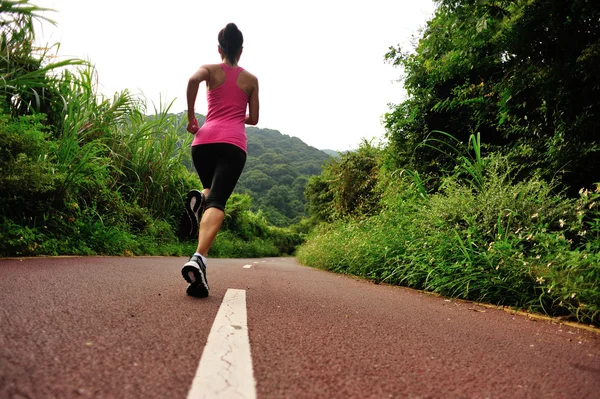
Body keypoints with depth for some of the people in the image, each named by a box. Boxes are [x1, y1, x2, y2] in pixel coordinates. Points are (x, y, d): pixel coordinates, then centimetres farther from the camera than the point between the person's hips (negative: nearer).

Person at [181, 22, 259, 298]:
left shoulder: (210, 69, 14)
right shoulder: (251, 79, 16)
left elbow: (193, 80, -10)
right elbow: (253, 119, 18)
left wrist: (191, 117, -1)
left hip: (205, 139, 2)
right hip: (233, 143, -1)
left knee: (212, 194, 28)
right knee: (217, 203, -14)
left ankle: (201, 197, -8)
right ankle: (198, 259, -36)